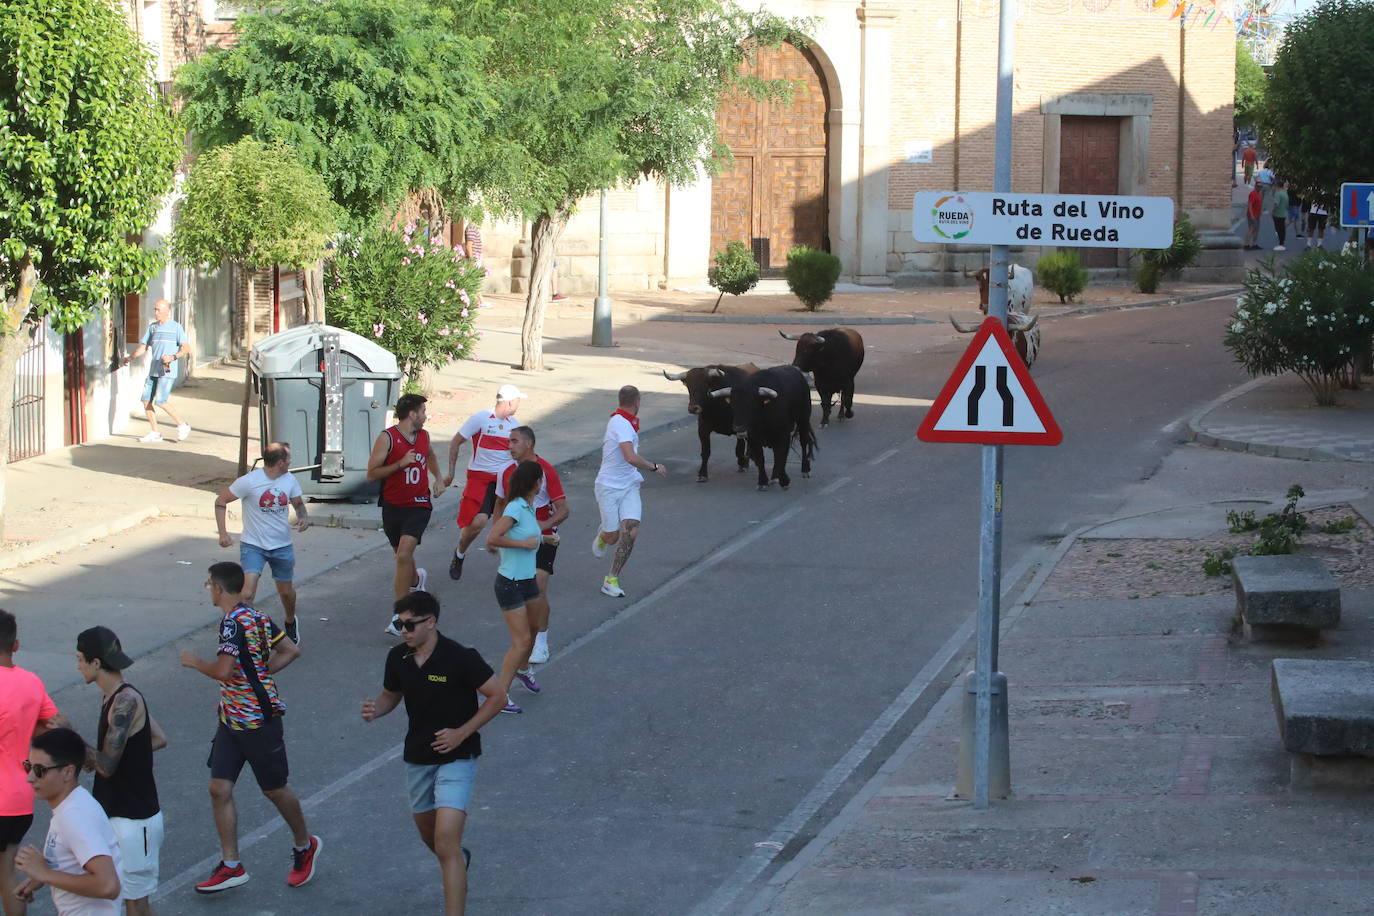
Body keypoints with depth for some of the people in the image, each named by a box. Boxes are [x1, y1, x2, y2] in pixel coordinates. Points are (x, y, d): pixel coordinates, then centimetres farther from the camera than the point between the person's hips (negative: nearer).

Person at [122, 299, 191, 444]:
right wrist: (131, 358, 2)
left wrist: (173, 357, -25)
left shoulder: (176, 328, -3)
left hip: (167, 372, -7)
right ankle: (155, 433, 12)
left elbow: (186, 348, -9)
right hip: (153, 370, 7)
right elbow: (143, 346, 17)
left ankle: (182, 425, 0)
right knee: (146, 400, 3)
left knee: (160, 401, -15)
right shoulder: (152, 327, 15)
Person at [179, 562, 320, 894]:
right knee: (219, 789, 4)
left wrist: (195, 662, -12)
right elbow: (291, 651, 13)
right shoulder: (258, 617, 6)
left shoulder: (233, 623, -22)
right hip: (231, 718, 9)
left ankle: (305, 845, 31)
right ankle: (231, 866, 8)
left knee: (274, 789, 9)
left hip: (259, 721, -9)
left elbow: (223, 671, -30)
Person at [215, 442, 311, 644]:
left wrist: (303, 516, -10)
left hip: (282, 546, 4)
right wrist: (223, 533, -16)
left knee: (286, 591, 19)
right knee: (247, 594, -20)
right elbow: (220, 501, -8)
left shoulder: (289, 479, -2)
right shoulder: (249, 482, -18)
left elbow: (298, 503, 14)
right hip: (253, 545, -4)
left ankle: (291, 623, 48)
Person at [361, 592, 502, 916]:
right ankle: (458, 860, 56)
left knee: (446, 843, -18)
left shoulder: (460, 658, -19)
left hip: (456, 758, -6)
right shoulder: (398, 657, -3)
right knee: (429, 836, 23)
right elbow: (391, 695, 14)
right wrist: (375, 710, -9)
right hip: (417, 757, 6)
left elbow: (496, 696, -11)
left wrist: (461, 733, -18)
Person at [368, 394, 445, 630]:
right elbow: (371, 474, -12)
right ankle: (416, 578, 55)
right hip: (393, 506, 0)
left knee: (404, 555, -18)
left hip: (418, 506, 0)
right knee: (402, 556, 17)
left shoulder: (423, 436, 6)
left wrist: (438, 478, 18)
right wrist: (400, 464, -21)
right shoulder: (387, 438, -10)